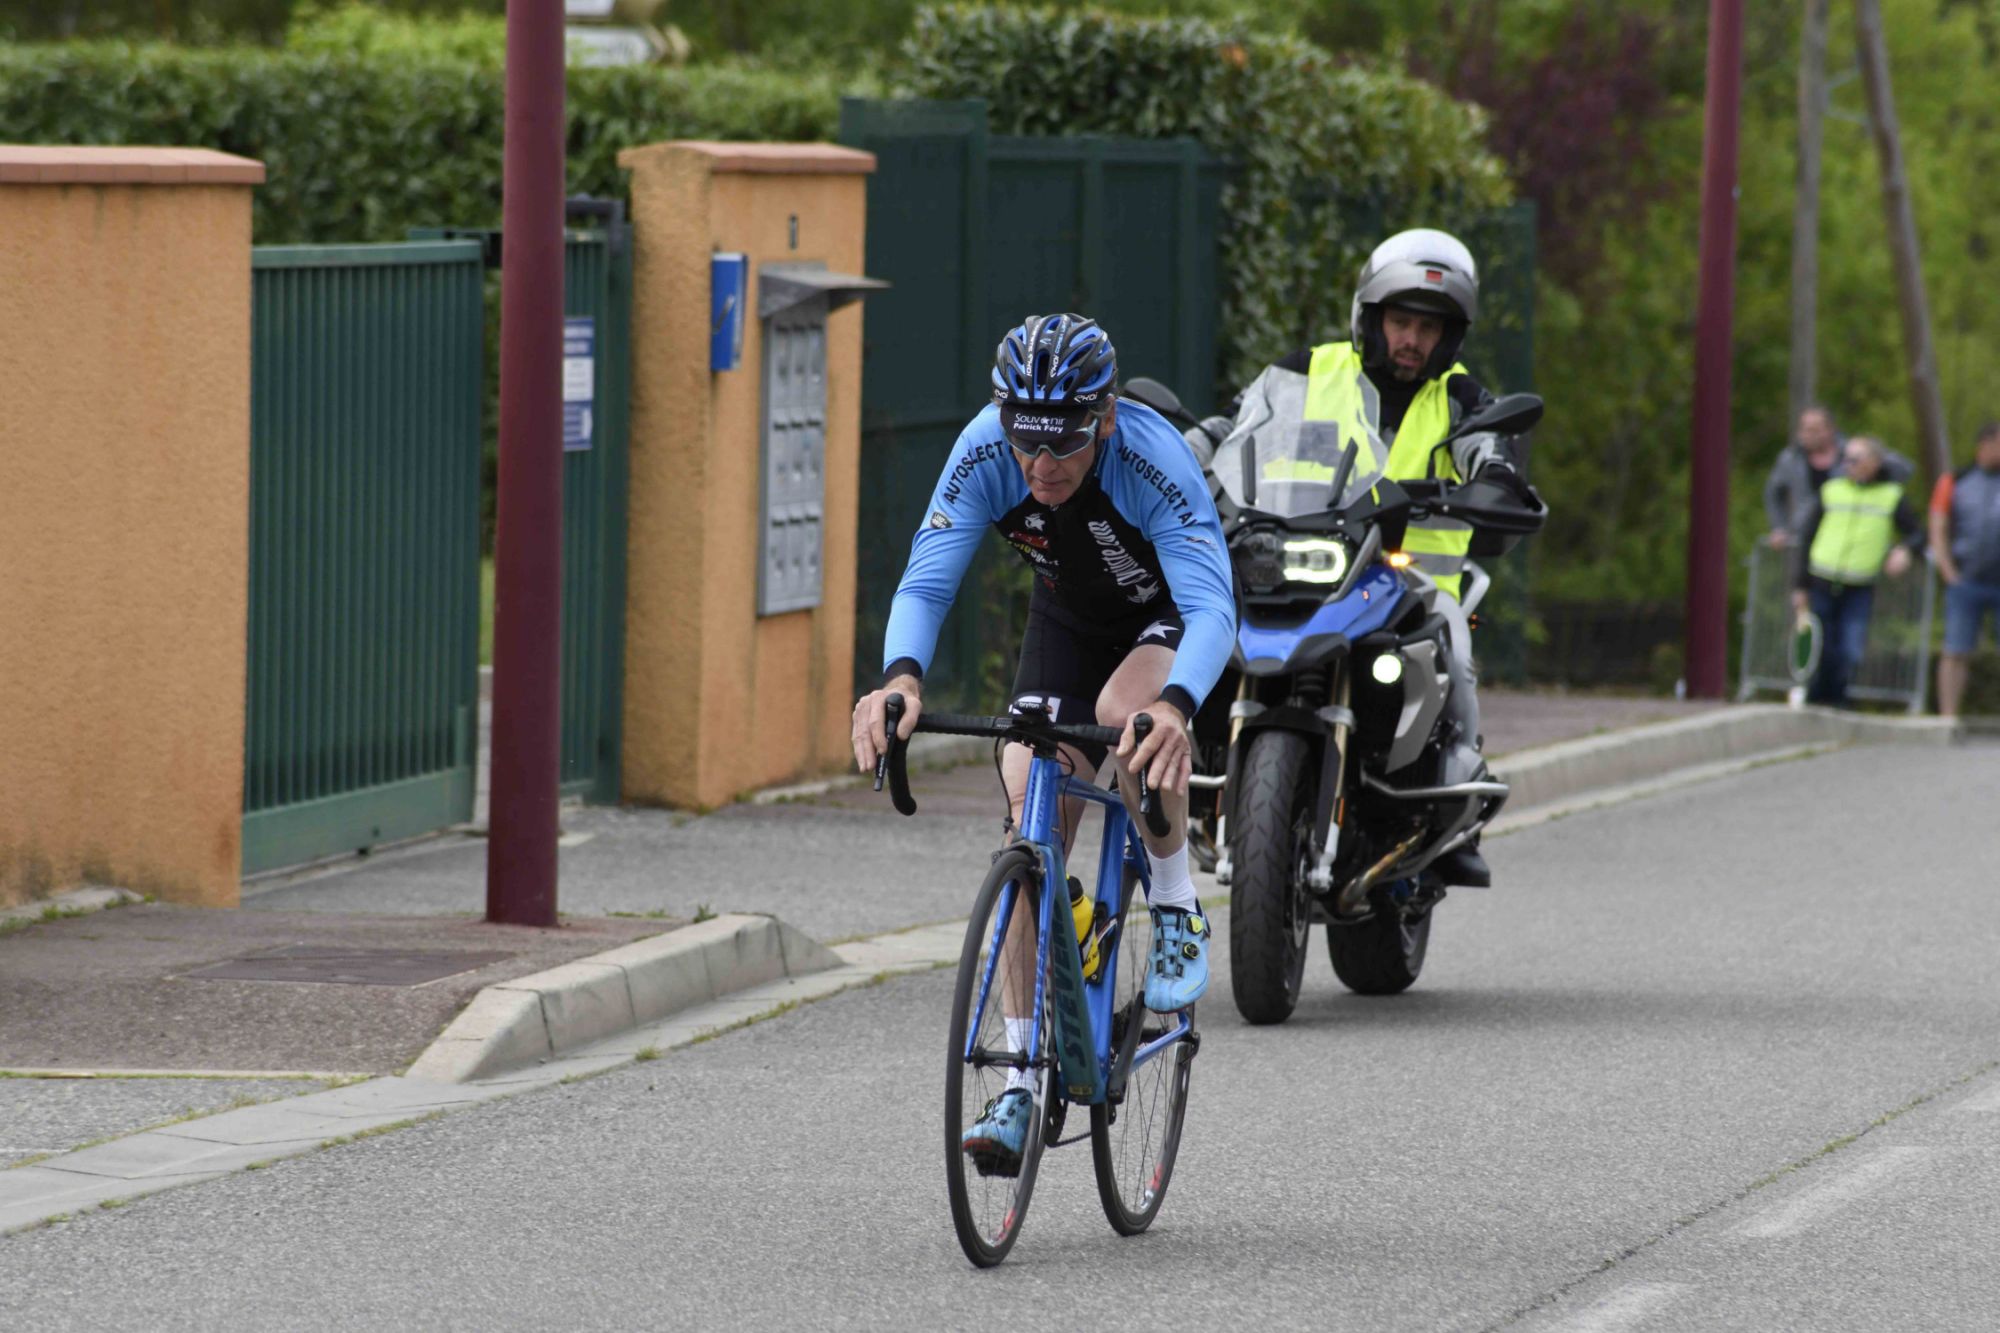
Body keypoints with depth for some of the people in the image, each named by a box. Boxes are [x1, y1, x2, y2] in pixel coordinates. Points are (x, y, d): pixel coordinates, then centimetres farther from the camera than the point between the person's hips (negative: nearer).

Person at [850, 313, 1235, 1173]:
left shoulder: (1153, 461, -37)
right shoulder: (984, 454, -28)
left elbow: (1212, 607, -45)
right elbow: (924, 583, -31)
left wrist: (1175, 706, -65)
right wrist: (900, 676, -53)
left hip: (1172, 618, -4)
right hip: (1068, 620, 4)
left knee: (1127, 715, -37)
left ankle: (1177, 910, -11)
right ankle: (1022, 1079, -6)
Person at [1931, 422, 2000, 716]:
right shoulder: (1954, 482, 6)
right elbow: (1938, 531, 7)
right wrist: (1951, 576, -1)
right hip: (1967, 581, 0)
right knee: (1956, 653, -3)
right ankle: (1948, 717, -1)